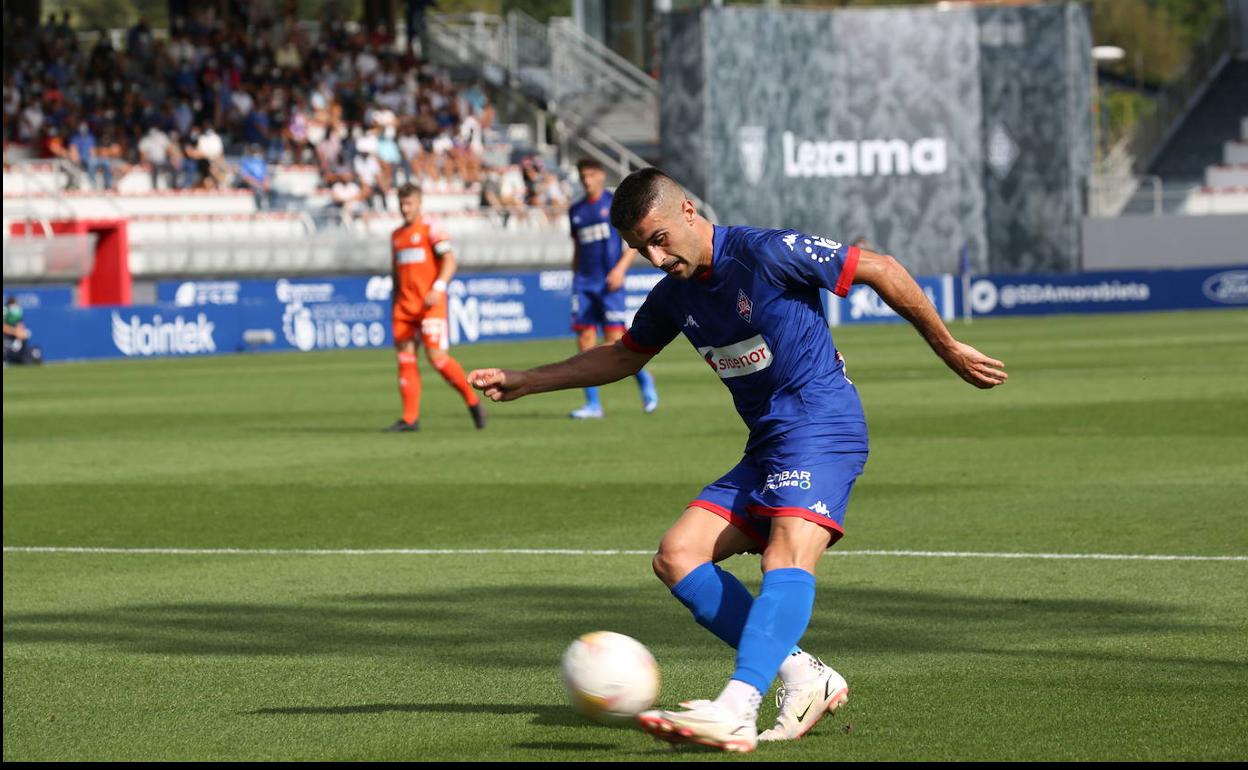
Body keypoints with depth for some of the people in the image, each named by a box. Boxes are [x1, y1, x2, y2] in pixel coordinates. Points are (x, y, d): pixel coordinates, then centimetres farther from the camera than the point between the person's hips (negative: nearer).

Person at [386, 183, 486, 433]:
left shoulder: (430, 230, -2)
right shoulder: (397, 236, 18)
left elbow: (449, 260, -12)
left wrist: (437, 288, -25)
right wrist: (394, 304, 21)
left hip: (430, 305, -6)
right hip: (404, 306, 6)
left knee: (436, 356, -14)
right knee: (405, 358, -1)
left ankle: (472, 400, 3)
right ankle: (410, 418, 0)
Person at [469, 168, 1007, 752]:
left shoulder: (768, 253, -12)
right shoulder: (674, 295, 11)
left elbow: (882, 271, -6)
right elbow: (623, 357, 29)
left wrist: (950, 350, 0)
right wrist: (524, 382, 25)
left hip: (822, 426, -9)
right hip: (766, 447, 9)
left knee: (787, 558, -30)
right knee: (676, 558, -5)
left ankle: (736, 713, -48)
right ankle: (805, 678, -8)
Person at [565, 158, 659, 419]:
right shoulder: (576, 211, 15)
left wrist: (621, 268, -15)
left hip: (609, 281, -5)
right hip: (584, 282, 5)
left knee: (615, 343, -11)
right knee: (585, 343, -2)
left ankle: (644, 380, 15)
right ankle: (593, 405, 1)